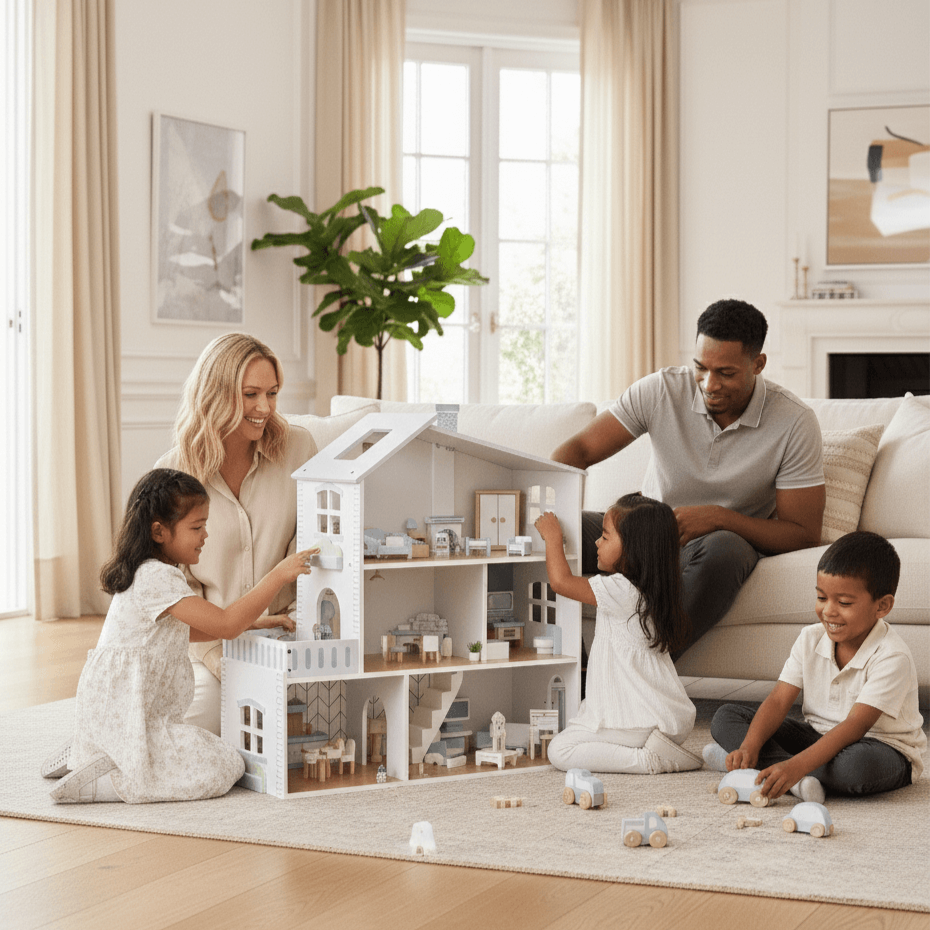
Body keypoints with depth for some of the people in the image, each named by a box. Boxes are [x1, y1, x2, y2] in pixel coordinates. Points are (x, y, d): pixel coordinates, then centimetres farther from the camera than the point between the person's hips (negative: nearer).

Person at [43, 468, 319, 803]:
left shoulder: (147, 573, 15)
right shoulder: (157, 578, -20)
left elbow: (184, 630, 27)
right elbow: (225, 625, -24)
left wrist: (254, 623, 17)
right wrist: (277, 577, -22)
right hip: (126, 715, -11)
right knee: (222, 770, -15)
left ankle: (84, 757, 15)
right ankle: (100, 784, -15)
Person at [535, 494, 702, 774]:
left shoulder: (620, 590, -18)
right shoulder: (654, 590, 9)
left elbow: (561, 581, -11)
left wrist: (553, 538, 2)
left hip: (640, 720, -9)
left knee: (559, 750, -7)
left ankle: (648, 759, -16)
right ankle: (659, 750, 7)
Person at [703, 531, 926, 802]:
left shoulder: (892, 658, -23)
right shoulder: (811, 639, -2)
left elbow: (855, 726, -31)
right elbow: (778, 701, -8)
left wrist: (795, 766, -43)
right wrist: (749, 747, -28)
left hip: (881, 746, -6)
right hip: (818, 737, 6)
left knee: (859, 763, -44)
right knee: (726, 717, -7)